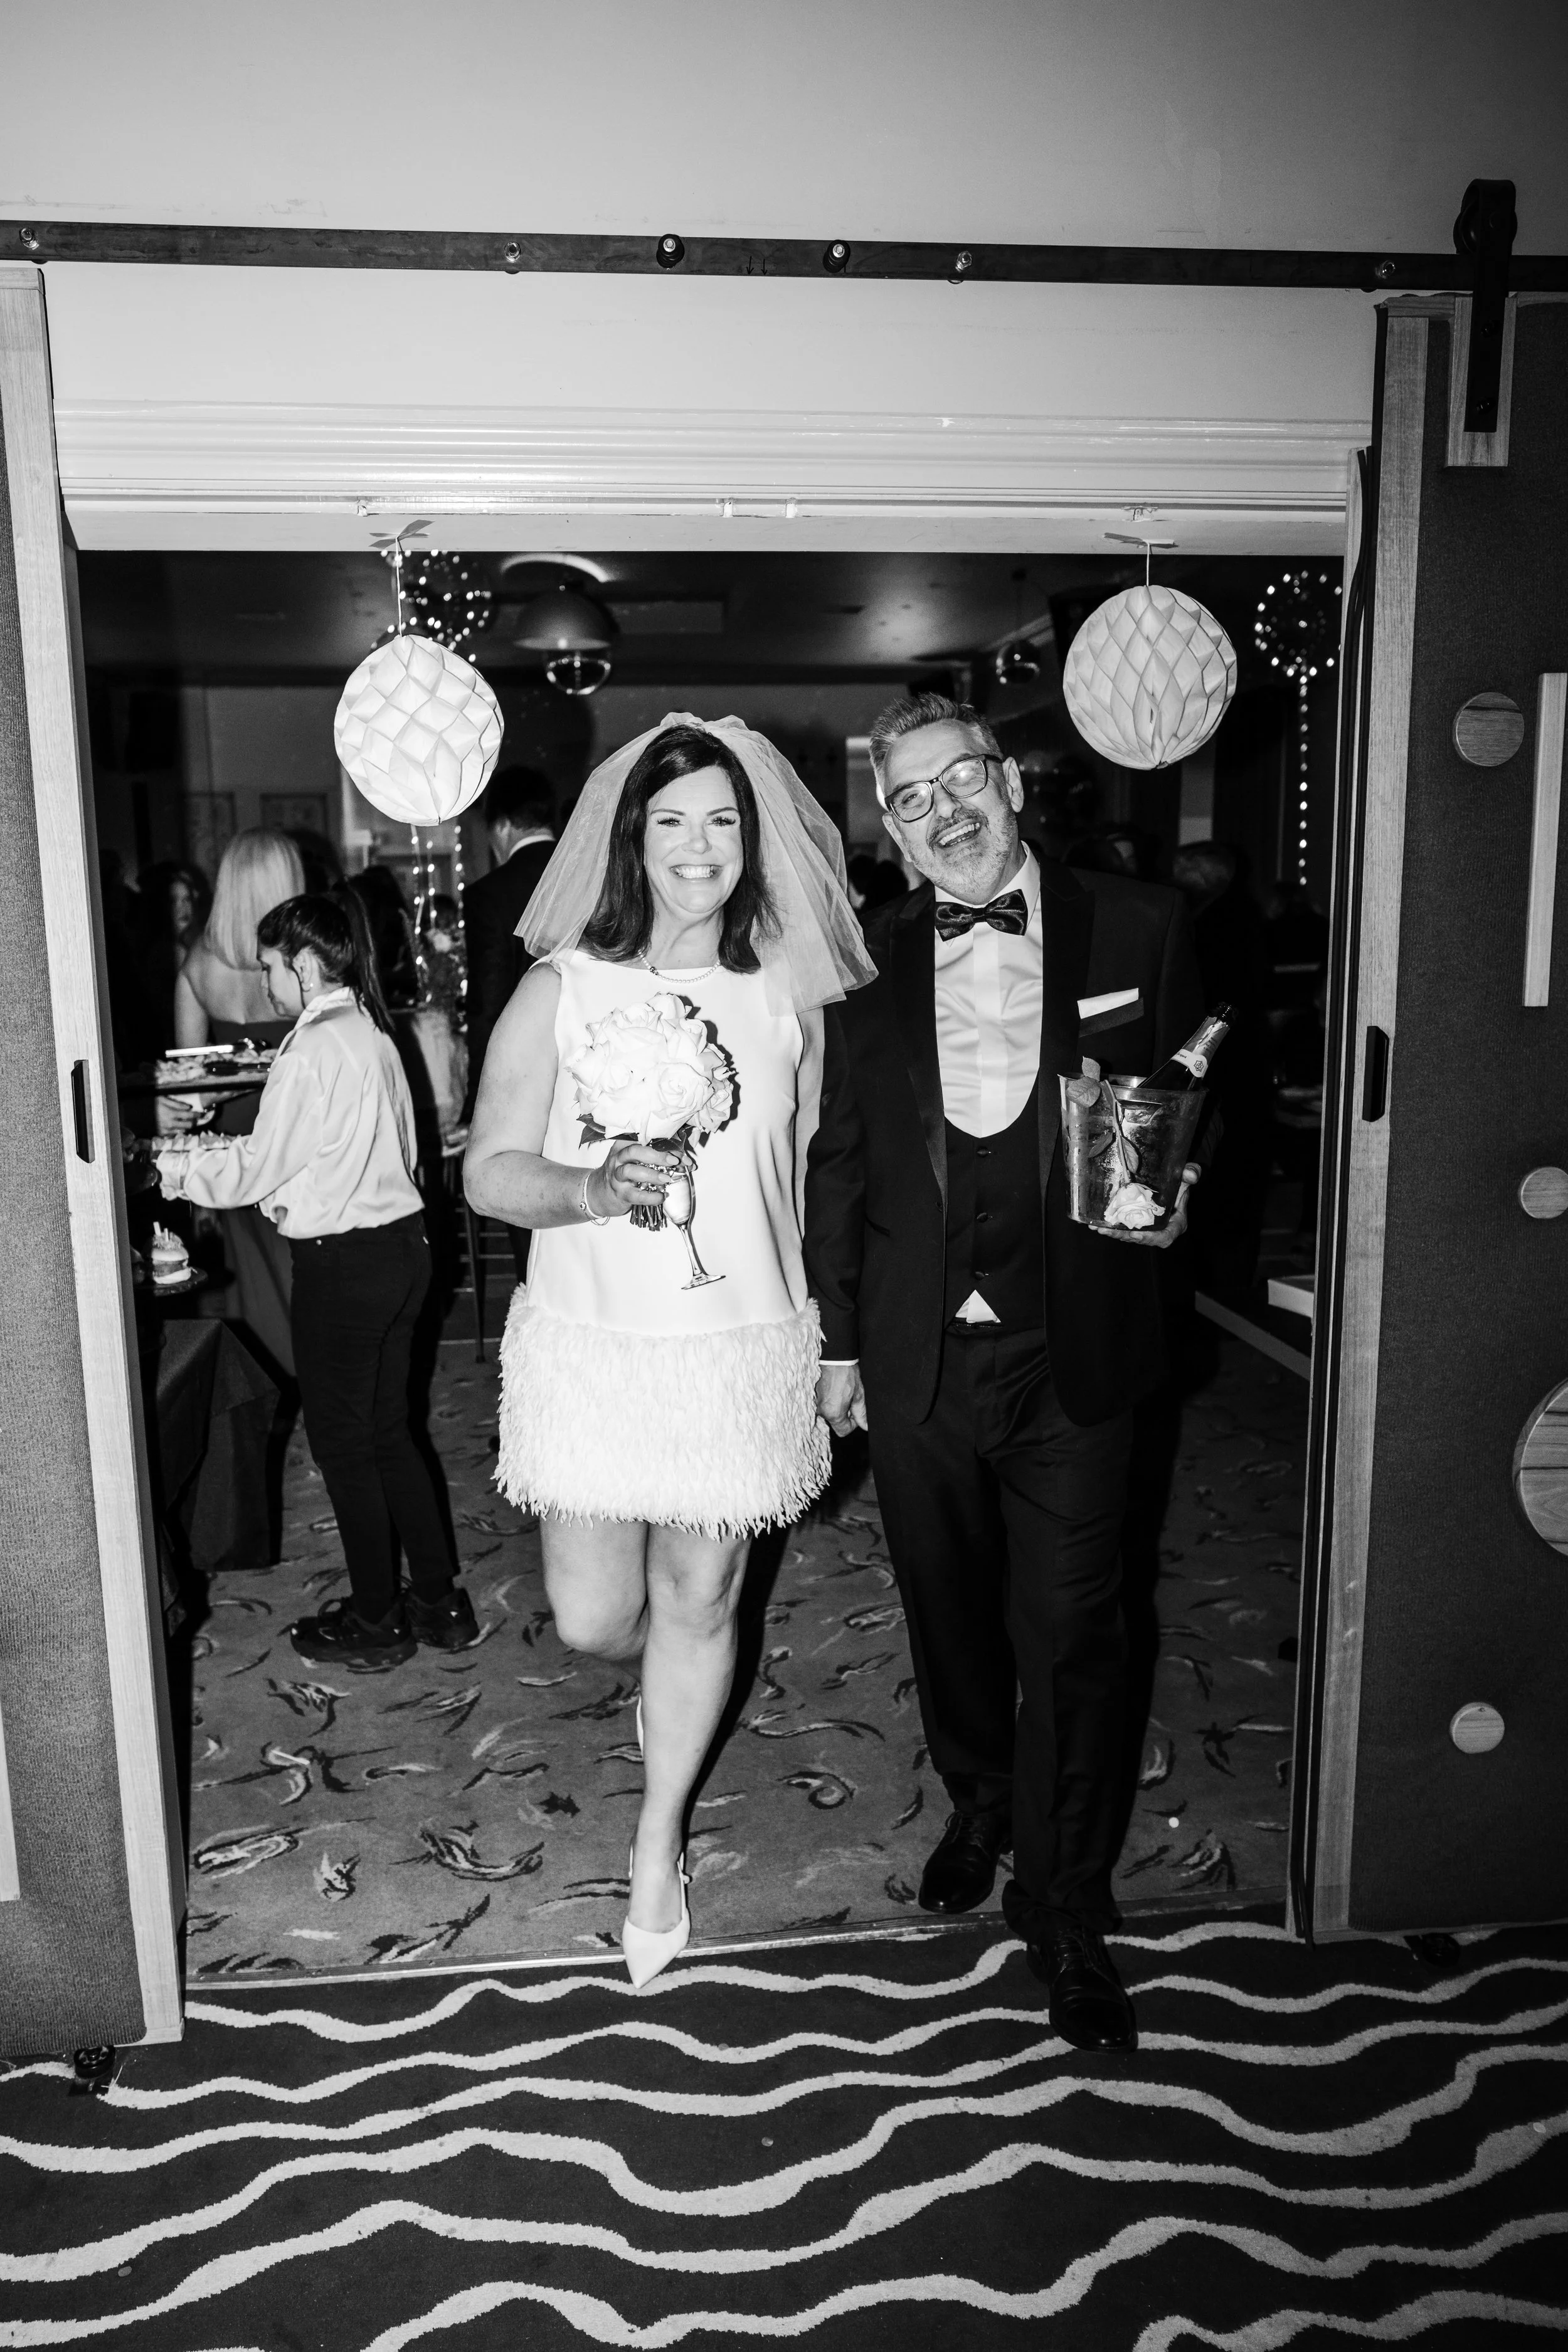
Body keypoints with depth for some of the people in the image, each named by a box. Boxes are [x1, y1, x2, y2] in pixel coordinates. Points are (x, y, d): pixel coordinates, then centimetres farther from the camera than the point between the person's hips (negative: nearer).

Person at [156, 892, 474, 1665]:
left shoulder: (313, 1050, -18)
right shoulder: (369, 1031, 9)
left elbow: (259, 1170, -13)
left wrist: (173, 1167, 1)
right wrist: (202, 1156, 15)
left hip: (342, 1265, -8)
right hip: (400, 1246, 9)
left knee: (342, 1442, 7)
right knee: (388, 1431, 18)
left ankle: (376, 1622, 20)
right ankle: (440, 1603, 26)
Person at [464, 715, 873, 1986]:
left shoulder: (791, 995, 1)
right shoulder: (562, 987, -5)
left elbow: (808, 1175, 9)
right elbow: (489, 1171, -6)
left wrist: (824, 1340, 7)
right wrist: (593, 1187, -26)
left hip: (745, 1347, 1)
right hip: (592, 1346, -1)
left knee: (699, 1604, 11)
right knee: (595, 1619, 5)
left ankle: (660, 1841, 36)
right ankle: (677, 1682, 44)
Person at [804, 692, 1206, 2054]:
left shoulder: (1138, 928, -3)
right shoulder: (872, 961, 2)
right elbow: (838, 1162, 6)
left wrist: (1175, 1188, -15)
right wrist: (838, 1340, 6)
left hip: (1073, 1355, -2)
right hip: (918, 1355, 2)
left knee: (1069, 1632, 5)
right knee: (948, 1609, 19)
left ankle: (1065, 1905, 25)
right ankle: (980, 1804, 47)